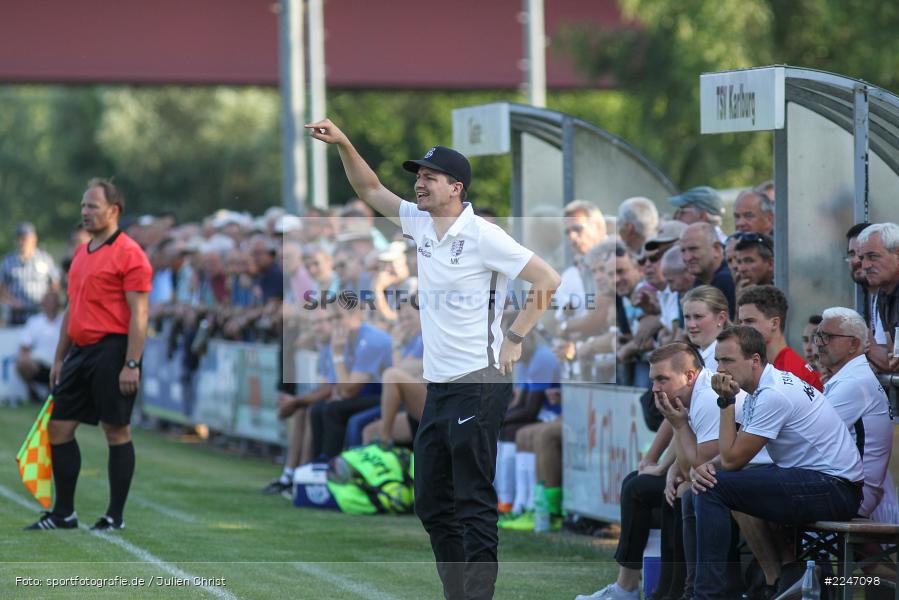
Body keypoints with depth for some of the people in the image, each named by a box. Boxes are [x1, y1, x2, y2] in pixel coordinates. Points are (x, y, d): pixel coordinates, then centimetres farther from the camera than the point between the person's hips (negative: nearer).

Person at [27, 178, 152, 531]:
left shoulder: (128, 253, -9)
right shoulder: (81, 254, 16)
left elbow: (139, 313, -14)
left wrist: (132, 365, -19)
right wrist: (60, 358, 19)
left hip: (112, 351, -9)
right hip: (80, 352, 9)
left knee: (116, 432, -1)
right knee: (58, 428, 7)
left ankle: (115, 517, 5)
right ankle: (63, 513, 14)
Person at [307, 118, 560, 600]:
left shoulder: (482, 235, -11)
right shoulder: (421, 224, 10)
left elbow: (548, 280, -11)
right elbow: (369, 189, 19)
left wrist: (514, 338, -9)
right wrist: (343, 145, 5)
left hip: (477, 386, -9)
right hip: (437, 386, 9)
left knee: (473, 502, -9)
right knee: (432, 502, 10)